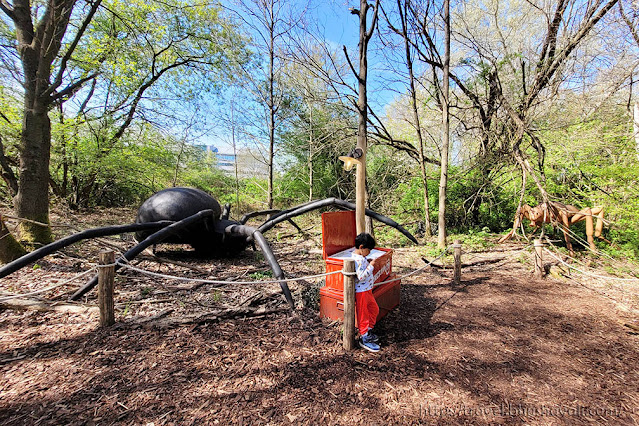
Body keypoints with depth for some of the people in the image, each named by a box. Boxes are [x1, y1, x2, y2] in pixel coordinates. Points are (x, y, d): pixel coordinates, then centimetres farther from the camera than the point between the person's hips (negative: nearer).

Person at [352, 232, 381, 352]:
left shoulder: (361, 257, 7)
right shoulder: (357, 260, -26)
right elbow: (361, 277, -29)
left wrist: (370, 264, 9)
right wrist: (371, 265, -26)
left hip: (367, 290, 10)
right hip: (361, 292, -10)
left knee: (374, 309, 22)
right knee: (363, 314, 4)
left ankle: (368, 331, 37)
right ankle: (364, 338, 20)